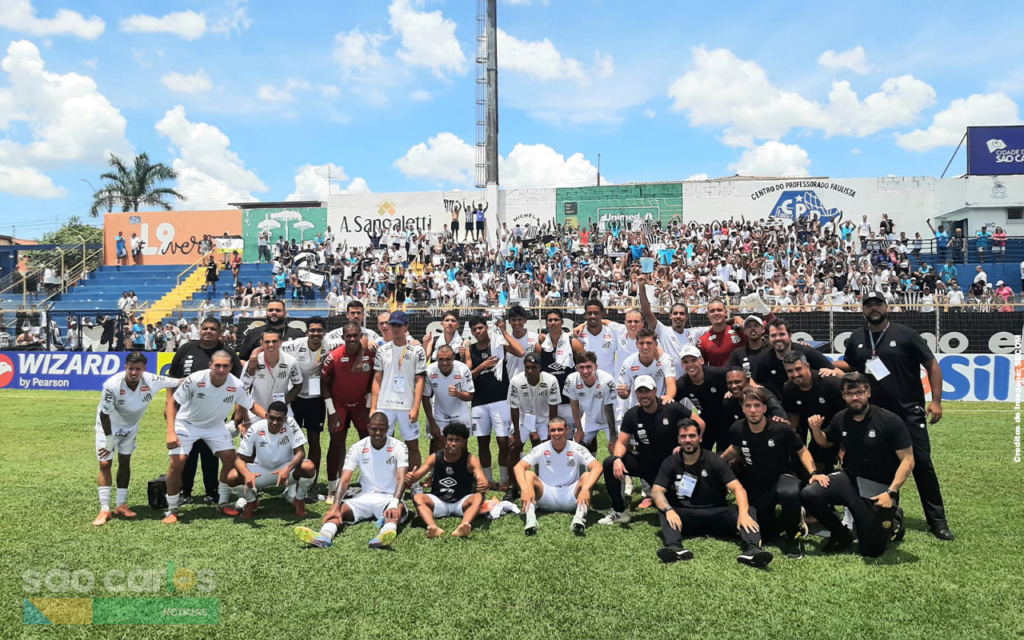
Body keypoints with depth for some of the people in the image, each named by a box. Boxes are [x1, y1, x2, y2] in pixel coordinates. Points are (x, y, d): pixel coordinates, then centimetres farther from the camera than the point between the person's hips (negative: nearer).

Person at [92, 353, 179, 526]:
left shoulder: (151, 381, -28)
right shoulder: (112, 385, -34)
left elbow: (177, 382, -18)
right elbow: (104, 413, -24)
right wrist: (109, 439, -19)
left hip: (131, 427, 3)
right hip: (108, 426, -3)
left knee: (125, 462, 10)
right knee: (105, 464, -6)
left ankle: (121, 505, 20)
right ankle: (105, 510, -1)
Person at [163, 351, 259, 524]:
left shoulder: (237, 386, -23)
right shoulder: (195, 380, -30)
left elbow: (251, 405, -6)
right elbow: (173, 403, -19)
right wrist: (171, 432, -28)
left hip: (215, 426, 3)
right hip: (187, 423, -3)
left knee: (230, 458, -6)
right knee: (177, 462, -15)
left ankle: (223, 503, 16)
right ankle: (172, 510, 4)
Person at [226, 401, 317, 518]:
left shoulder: (291, 424, -21)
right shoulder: (255, 429, -20)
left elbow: (300, 452, -23)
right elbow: (239, 459, -17)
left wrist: (288, 468, -44)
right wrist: (247, 474, -40)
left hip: (286, 468, -1)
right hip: (261, 470, 1)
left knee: (309, 467, -32)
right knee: (232, 477, -25)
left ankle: (299, 500, 1)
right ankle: (252, 501, 9)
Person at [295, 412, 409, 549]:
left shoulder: (399, 447, -6)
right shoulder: (357, 448, 0)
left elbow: (401, 478, -19)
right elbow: (345, 480, -10)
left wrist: (394, 503, -38)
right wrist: (335, 506, -27)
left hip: (389, 497, -3)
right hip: (365, 496, 3)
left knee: (399, 508, -36)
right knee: (341, 508, -25)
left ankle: (385, 534, -67)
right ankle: (325, 535, -55)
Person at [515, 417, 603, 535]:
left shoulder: (577, 449, -4)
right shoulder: (541, 449, -2)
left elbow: (597, 467, -19)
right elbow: (519, 467, -15)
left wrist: (585, 488, -37)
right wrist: (525, 489, -34)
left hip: (571, 498, 0)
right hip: (546, 498, 1)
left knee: (587, 476, -25)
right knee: (529, 475, -23)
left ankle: (579, 517, -42)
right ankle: (530, 518, -40)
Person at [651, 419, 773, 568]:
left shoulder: (714, 461, -3)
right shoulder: (670, 463, 1)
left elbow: (738, 489, -12)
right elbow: (656, 491, -8)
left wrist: (743, 513, -33)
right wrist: (668, 510, -30)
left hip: (715, 515, -1)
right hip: (685, 516, 1)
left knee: (749, 511, -25)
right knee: (663, 512, -28)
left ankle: (752, 549, -51)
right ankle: (674, 547, -53)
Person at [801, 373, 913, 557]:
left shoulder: (890, 421, -14)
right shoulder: (841, 419, -1)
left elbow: (907, 461, -13)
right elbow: (826, 442, 18)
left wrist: (891, 492, -23)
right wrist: (816, 429, -6)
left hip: (878, 488, -4)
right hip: (848, 479, 4)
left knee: (871, 550, -7)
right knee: (808, 494, -24)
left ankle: (893, 523, 27)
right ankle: (841, 535, 3)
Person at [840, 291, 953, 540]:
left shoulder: (905, 334, -5)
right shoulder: (856, 338, 7)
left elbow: (932, 365, -4)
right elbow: (848, 366, 20)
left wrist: (936, 401, -10)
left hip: (909, 412, -3)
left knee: (922, 463, -2)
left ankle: (937, 521, 7)